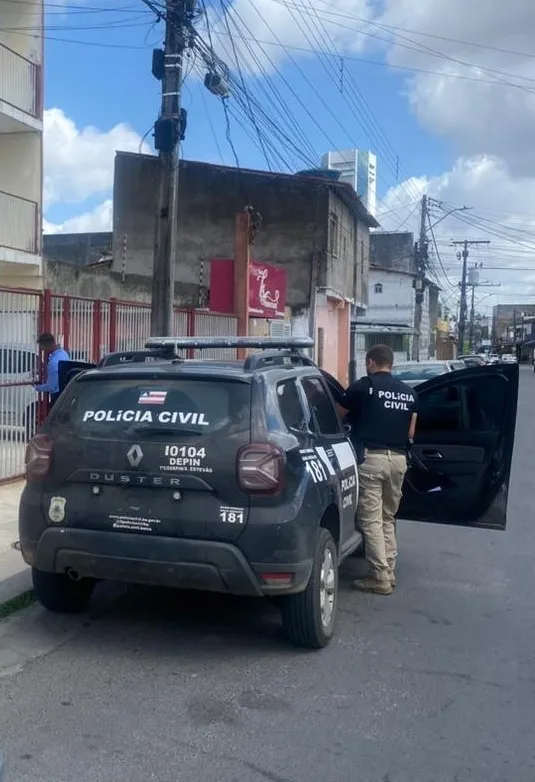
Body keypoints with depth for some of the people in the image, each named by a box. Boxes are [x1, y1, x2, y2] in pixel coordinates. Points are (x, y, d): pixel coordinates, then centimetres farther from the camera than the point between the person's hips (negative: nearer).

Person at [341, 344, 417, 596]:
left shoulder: (363, 386, -3)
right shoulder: (409, 393, 10)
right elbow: (410, 433, 11)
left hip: (371, 458, -6)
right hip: (398, 459, 6)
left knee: (371, 520, -1)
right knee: (388, 518, 16)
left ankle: (380, 578, -1)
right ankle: (389, 572, 18)